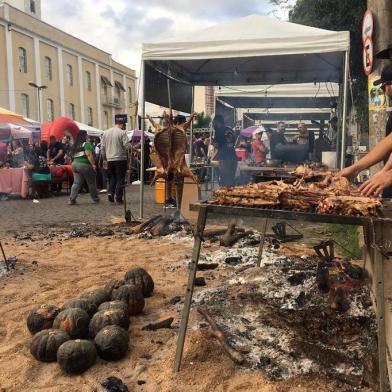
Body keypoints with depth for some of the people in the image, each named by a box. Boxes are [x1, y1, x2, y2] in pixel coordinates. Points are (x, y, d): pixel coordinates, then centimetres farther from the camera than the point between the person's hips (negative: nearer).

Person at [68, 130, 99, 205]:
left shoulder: (75, 145, 14)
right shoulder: (86, 144, -10)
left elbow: (73, 155, 16)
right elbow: (89, 155, -19)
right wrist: (93, 164, -19)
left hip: (74, 164, 7)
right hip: (84, 165, -7)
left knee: (76, 182, 6)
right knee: (91, 182, 7)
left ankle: (72, 199, -3)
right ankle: (95, 198, 18)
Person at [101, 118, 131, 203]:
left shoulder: (105, 133, 10)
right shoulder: (122, 132, -7)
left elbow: (102, 148, 10)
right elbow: (127, 145, -14)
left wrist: (104, 159, 16)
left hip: (109, 159, 5)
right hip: (120, 158, -5)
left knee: (112, 177, 18)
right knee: (120, 178, 2)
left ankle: (110, 192, 2)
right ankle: (118, 197, 0)